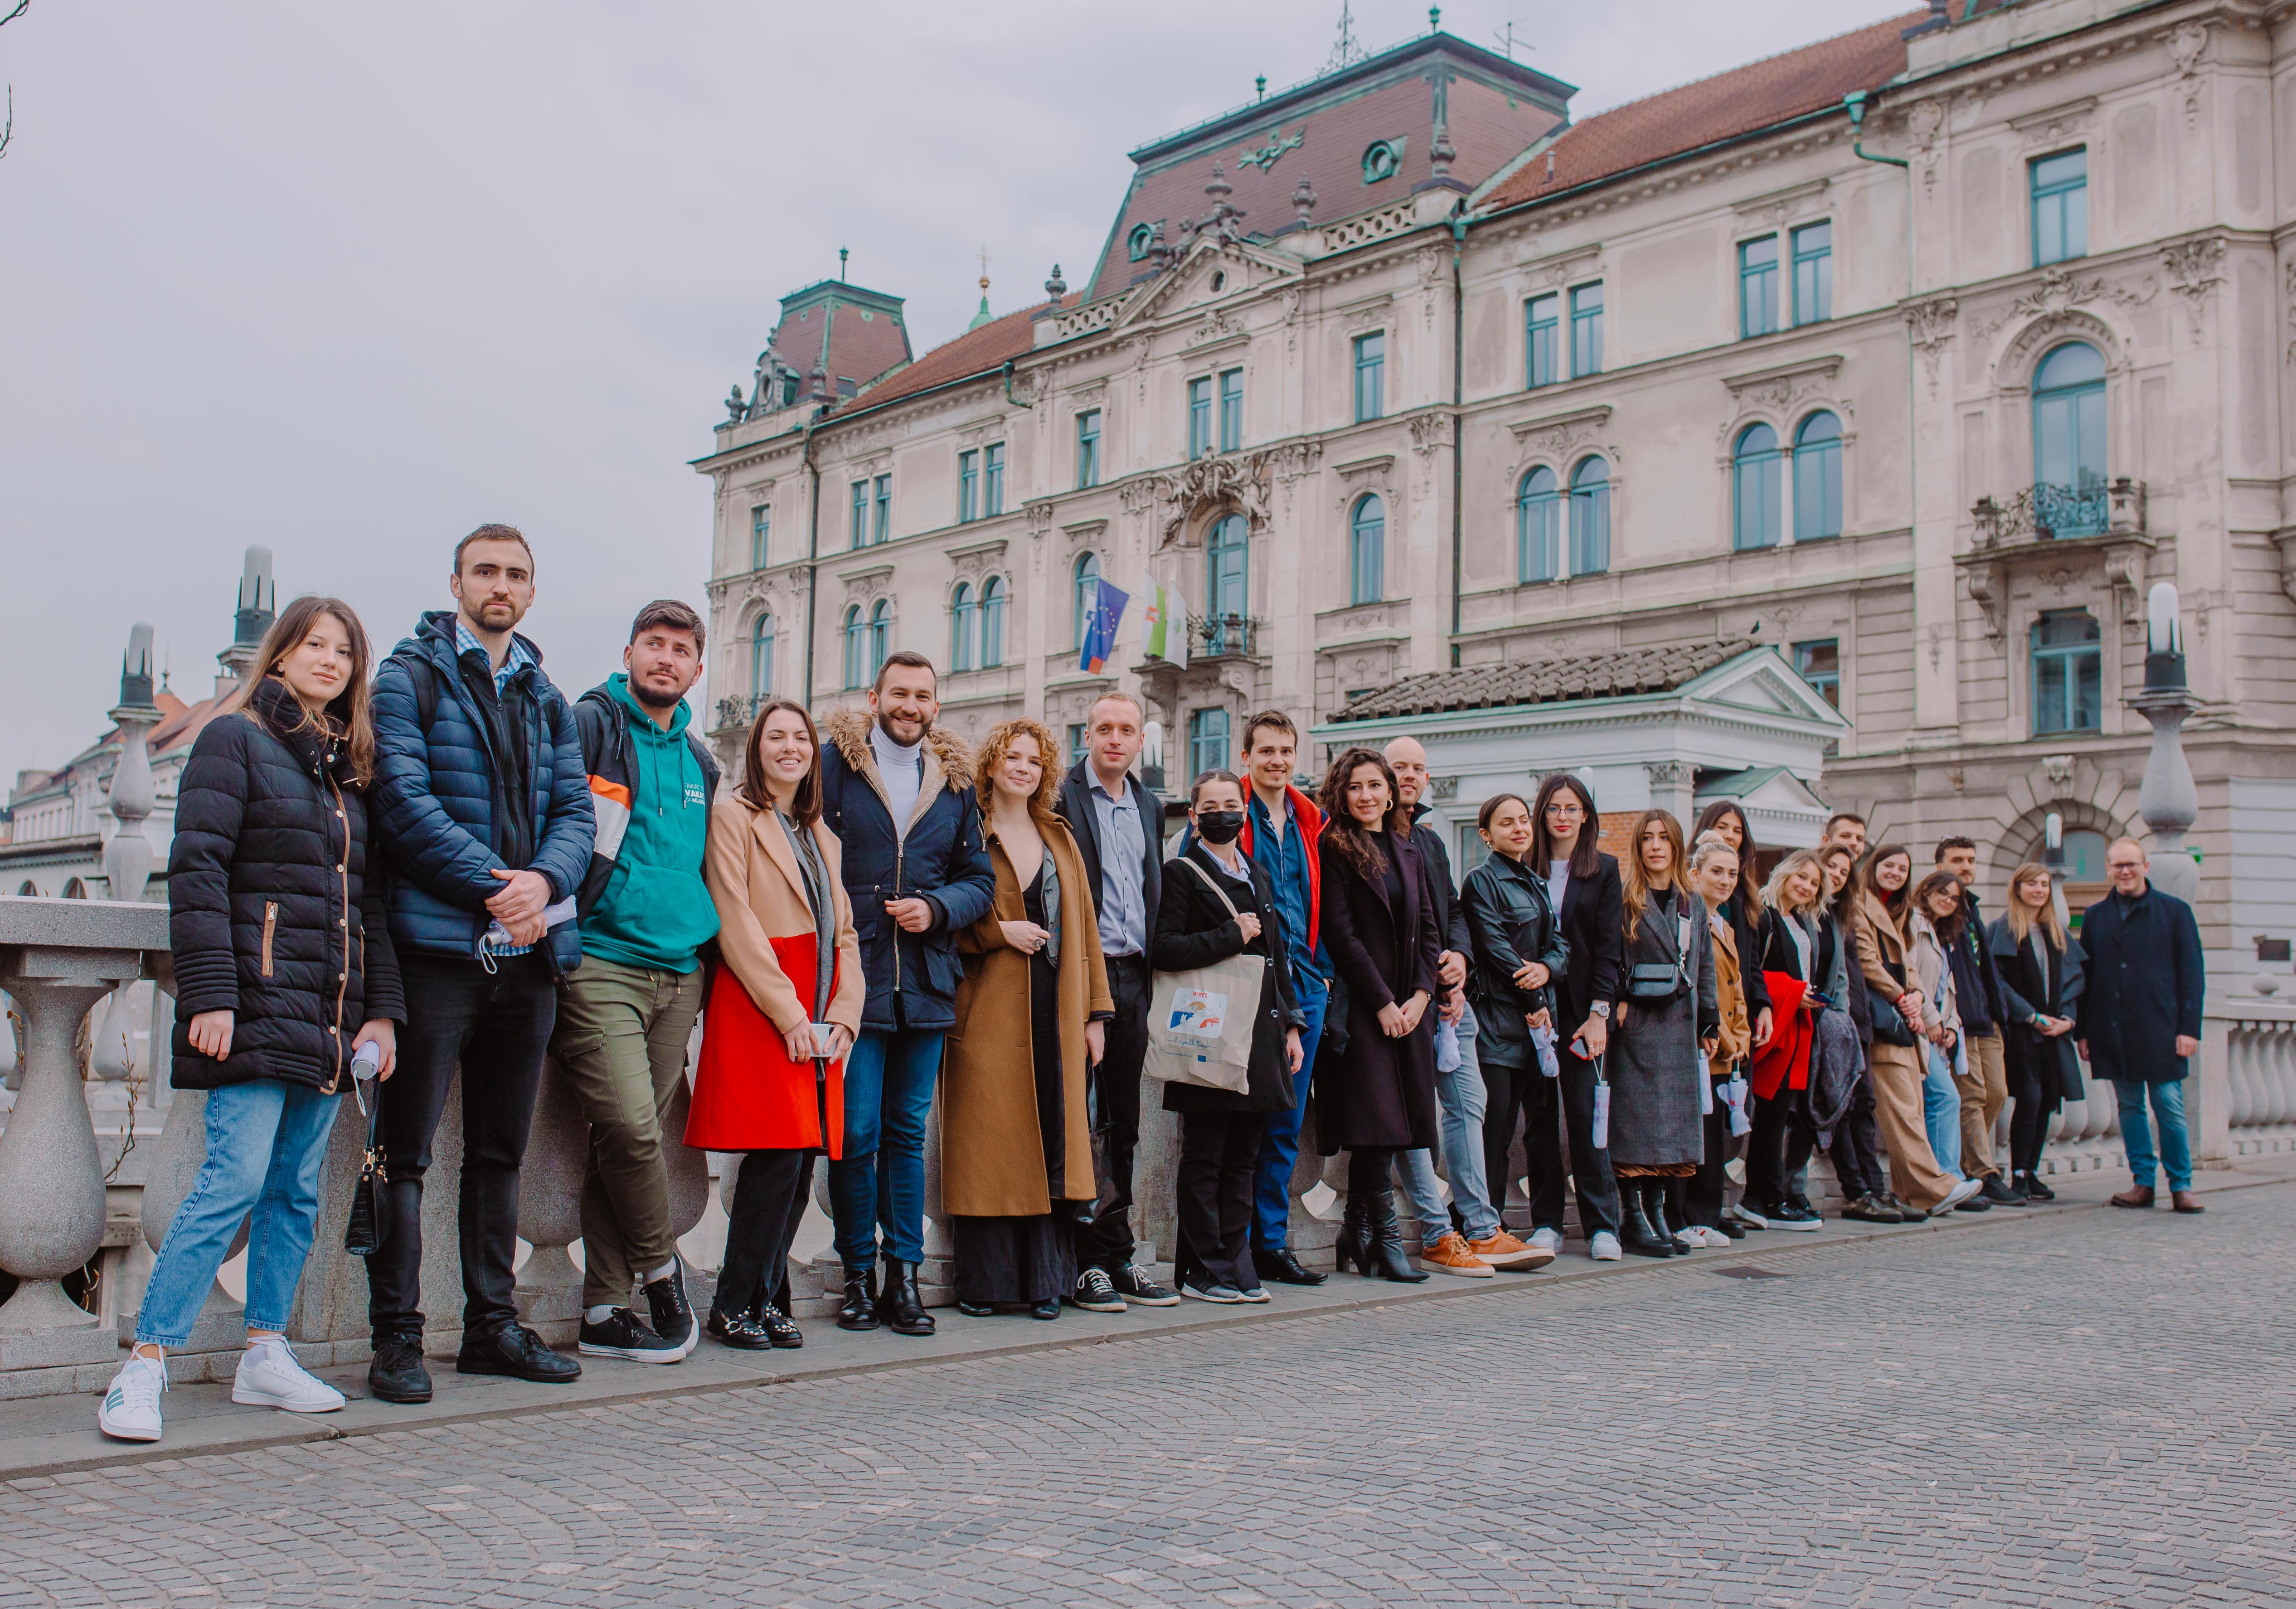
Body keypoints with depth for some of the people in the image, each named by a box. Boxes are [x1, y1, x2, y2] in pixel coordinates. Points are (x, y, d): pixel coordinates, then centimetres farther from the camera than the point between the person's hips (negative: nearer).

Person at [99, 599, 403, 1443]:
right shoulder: (236, 740, 0)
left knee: (297, 1190, 8)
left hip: (330, 1018, 6)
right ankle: (145, 1364, -5)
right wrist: (209, 994, -17)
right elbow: (197, 871, -8)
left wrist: (382, 1010, 10)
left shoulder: (351, 766, 18)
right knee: (236, 1179, -12)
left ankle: (266, 1355, 16)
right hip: (259, 1005, -6)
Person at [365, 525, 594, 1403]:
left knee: (501, 1149, 13)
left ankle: (493, 1325, 21)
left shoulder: (548, 699, 17)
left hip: (530, 951, 6)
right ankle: (396, 1337, 6)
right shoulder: (409, 677, 1)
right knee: (407, 1149, -2)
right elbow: (404, 801, -11)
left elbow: (575, 809, 9)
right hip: (437, 944, -5)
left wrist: (545, 880, -12)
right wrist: (494, 889, -18)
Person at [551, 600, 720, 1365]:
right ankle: (660, 1272, 8)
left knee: (628, 1140, 6)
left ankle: (605, 1311, 12)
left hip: (678, 974, 6)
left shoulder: (699, 759, 19)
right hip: (599, 963, -6)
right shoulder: (590, 724, -1)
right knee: (632, 1128, -16)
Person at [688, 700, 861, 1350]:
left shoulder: (822, 837, 21)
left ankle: (768, 1299, 12)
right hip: (757, 1013, -6)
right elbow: (736, 926, -9)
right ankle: (735, 1305, 0)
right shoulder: (734, 817, 0)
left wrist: (843, 1015, 2)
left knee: (802, 1161, 2)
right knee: (779, 1157, -12)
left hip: (819, 1024, 6)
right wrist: (790, 1015, -14)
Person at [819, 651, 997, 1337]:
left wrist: (936, 908, -6)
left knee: (907, 1131, 9)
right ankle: (858, 1274, 11)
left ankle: (904, 1273, 15)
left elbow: (980, 878, 14)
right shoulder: (834, 765, 2)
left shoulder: (955, 781, 12)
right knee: (856, 1132, -2)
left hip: (925, 983, 3)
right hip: (853, 980, -3)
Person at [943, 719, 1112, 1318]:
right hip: (988, 1012, -4)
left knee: (1053, 1137, 2)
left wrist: (1095, 1012, 9)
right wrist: (1000, 931, -12)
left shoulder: (1060, 840, 17)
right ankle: (984, 1283, 4)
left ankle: (1044, 1280, 10)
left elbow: (1084, 926, 15)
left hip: (1057, 1009, 4)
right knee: (989, 1140, -4)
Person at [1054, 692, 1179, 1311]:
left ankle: (1116, 1256, 17)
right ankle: (1084, 1264, 3)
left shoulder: (1148, 808, 17)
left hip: (1133, 979, 6)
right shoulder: (1063, 797, -3)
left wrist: (1152, 980, 14)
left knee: (1123, 1124, 10)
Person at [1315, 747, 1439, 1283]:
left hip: (1409, 1004, 6)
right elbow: (1341, 934, -8)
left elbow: (1428, 928, 14)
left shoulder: (1409, 851, 17)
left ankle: (1356, 1230, 15)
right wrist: (1383, 1002, -11)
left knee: (1399, 1121, 4)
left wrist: (1421, 995, 0)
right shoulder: (1335, 850, -2)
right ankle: (1385, 1237, -1)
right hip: (1360, 1003, -6)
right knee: (1377, 1121, -10)